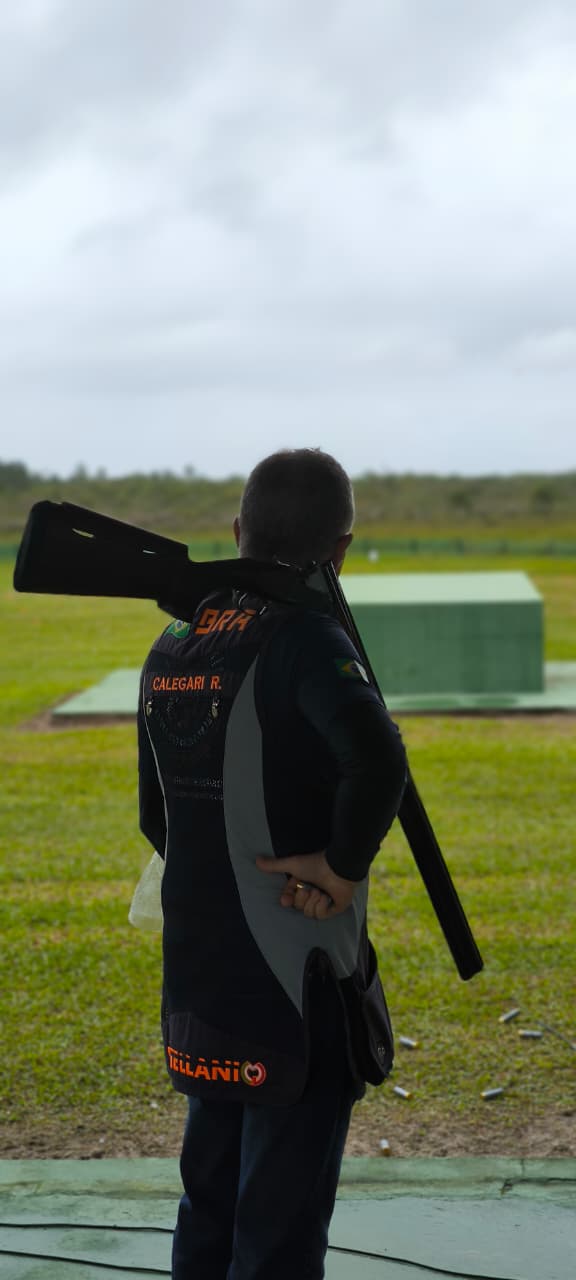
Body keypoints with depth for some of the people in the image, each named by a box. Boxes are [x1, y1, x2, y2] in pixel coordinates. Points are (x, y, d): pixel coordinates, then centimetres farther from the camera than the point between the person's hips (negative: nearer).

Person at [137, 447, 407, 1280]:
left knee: (208, 1213, 20)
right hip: (298, 990, -7)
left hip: (197, 983, 7)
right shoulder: (303, 639, -15)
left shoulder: (170, 650, 6)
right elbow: (378, 758, -33)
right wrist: (344, 867, -19)